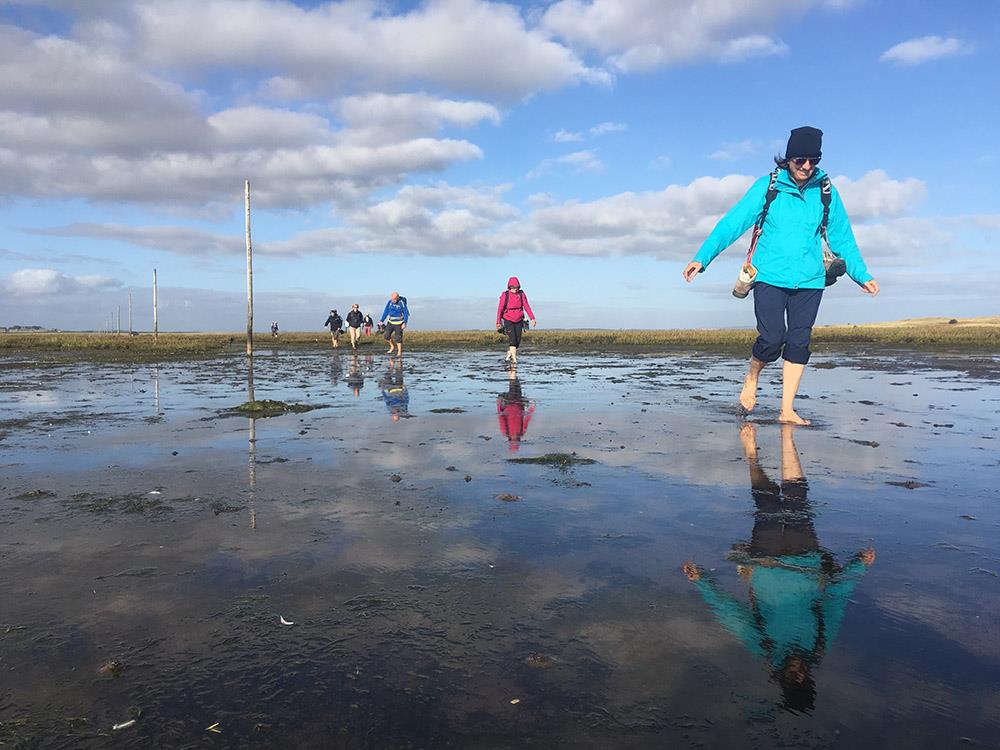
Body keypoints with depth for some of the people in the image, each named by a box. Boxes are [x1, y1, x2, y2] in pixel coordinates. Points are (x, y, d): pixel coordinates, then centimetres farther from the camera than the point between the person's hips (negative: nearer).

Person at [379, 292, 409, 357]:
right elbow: (386, 311, 5)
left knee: (398, 338, -4)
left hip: (399, 323, -5)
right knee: (387, 336, 1)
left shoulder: (402, 303, -16)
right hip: (391, 322, 5)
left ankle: (399, 352, 7)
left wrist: (405, 323, -22)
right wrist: (382, 321, 2)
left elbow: (406, 314, -11)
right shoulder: (390, 302, -3)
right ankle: (392, 347, 25)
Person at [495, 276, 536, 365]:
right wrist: (498, 322, -5)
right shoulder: (505, 295, -9)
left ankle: (509, 355, 26)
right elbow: (500, 309, -4)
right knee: (512, 339, -14)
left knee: (518, 341, 4)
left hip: (519, 321, 3)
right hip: (508, 320, -3)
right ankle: (514, 358, -12)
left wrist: (532, 318, -12)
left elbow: (526, 306, -4)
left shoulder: (521, 294, -3)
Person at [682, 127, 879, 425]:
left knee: (799, 343, 1)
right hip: (770, 277, -3)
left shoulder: (826, 191, 6)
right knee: (772, 339, -13)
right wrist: (702, 257, -13)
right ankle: (751, 377, 19)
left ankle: (787, 410, 8)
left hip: (809, 280, 3)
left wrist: (861, 275, 14)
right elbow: (733, 222, -5)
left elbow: (842, 237, 14)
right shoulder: (767, 186, -1)